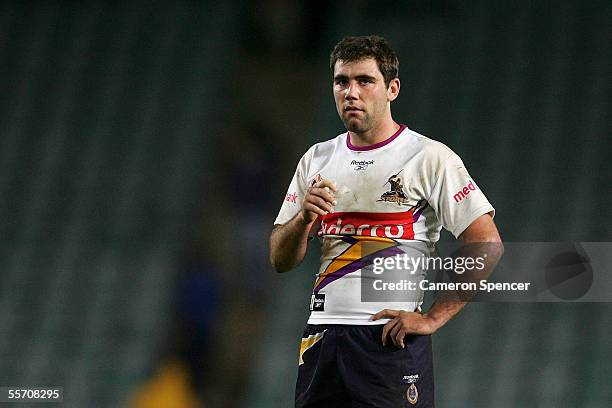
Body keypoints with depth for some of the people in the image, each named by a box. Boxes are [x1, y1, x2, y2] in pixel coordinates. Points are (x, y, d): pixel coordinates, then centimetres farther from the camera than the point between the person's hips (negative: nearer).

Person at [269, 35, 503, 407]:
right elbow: (281, 261, 14)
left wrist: (433, 318, -12)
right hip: (322, 336, 5)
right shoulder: (316, 160, 13)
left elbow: (487, 245, -9)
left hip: (393, 342, -5)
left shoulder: (430, 157, -3)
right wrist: (304, 218, -7)